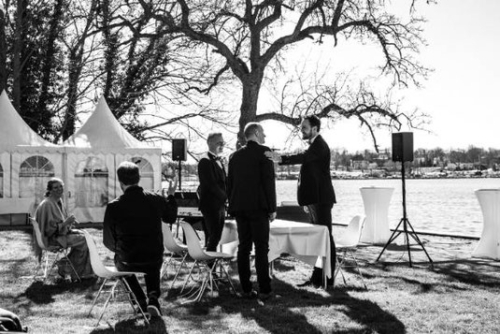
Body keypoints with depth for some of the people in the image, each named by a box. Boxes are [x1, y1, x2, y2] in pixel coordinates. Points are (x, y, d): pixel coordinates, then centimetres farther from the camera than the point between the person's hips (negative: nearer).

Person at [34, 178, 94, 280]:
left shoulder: (59, 201, 6)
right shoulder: (47, 205, -22)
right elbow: (50, 229, -24)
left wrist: (70, 221, 0)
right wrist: (66, 222, -25)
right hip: (52, 238, -9)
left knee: (84, 235, 4)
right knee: (83, 241, -15)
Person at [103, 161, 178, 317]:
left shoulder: (113, 206, -16)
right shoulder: (157, 200, -9)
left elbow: (109, 242, -6)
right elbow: (171, 218, 14)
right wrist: (171, 196, 28)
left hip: (127, 262, -2)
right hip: (154, 260, 2)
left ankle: (142, 301, 22)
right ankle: (153, 297, 10)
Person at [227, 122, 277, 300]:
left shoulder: (235, 156, 12)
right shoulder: (263, 152, -5)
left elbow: (229, 183, 13)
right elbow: (269, 181, -10)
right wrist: (272, 208, -6)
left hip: (239, 207, 5)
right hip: (258, 207, -5)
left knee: (243, 247, 7)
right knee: (261, 249, -3)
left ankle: (246, 289, 9)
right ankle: (264, 290, -2)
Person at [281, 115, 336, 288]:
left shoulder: (319, 145, -14)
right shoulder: (315, 145, 18)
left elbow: (304, 158, -33)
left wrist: (280, 158, -46)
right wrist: (307, 200, 20)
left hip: (321, 199, -10)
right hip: (314, 199, 10)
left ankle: (327, 279, 2)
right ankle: (317, 276, 20)